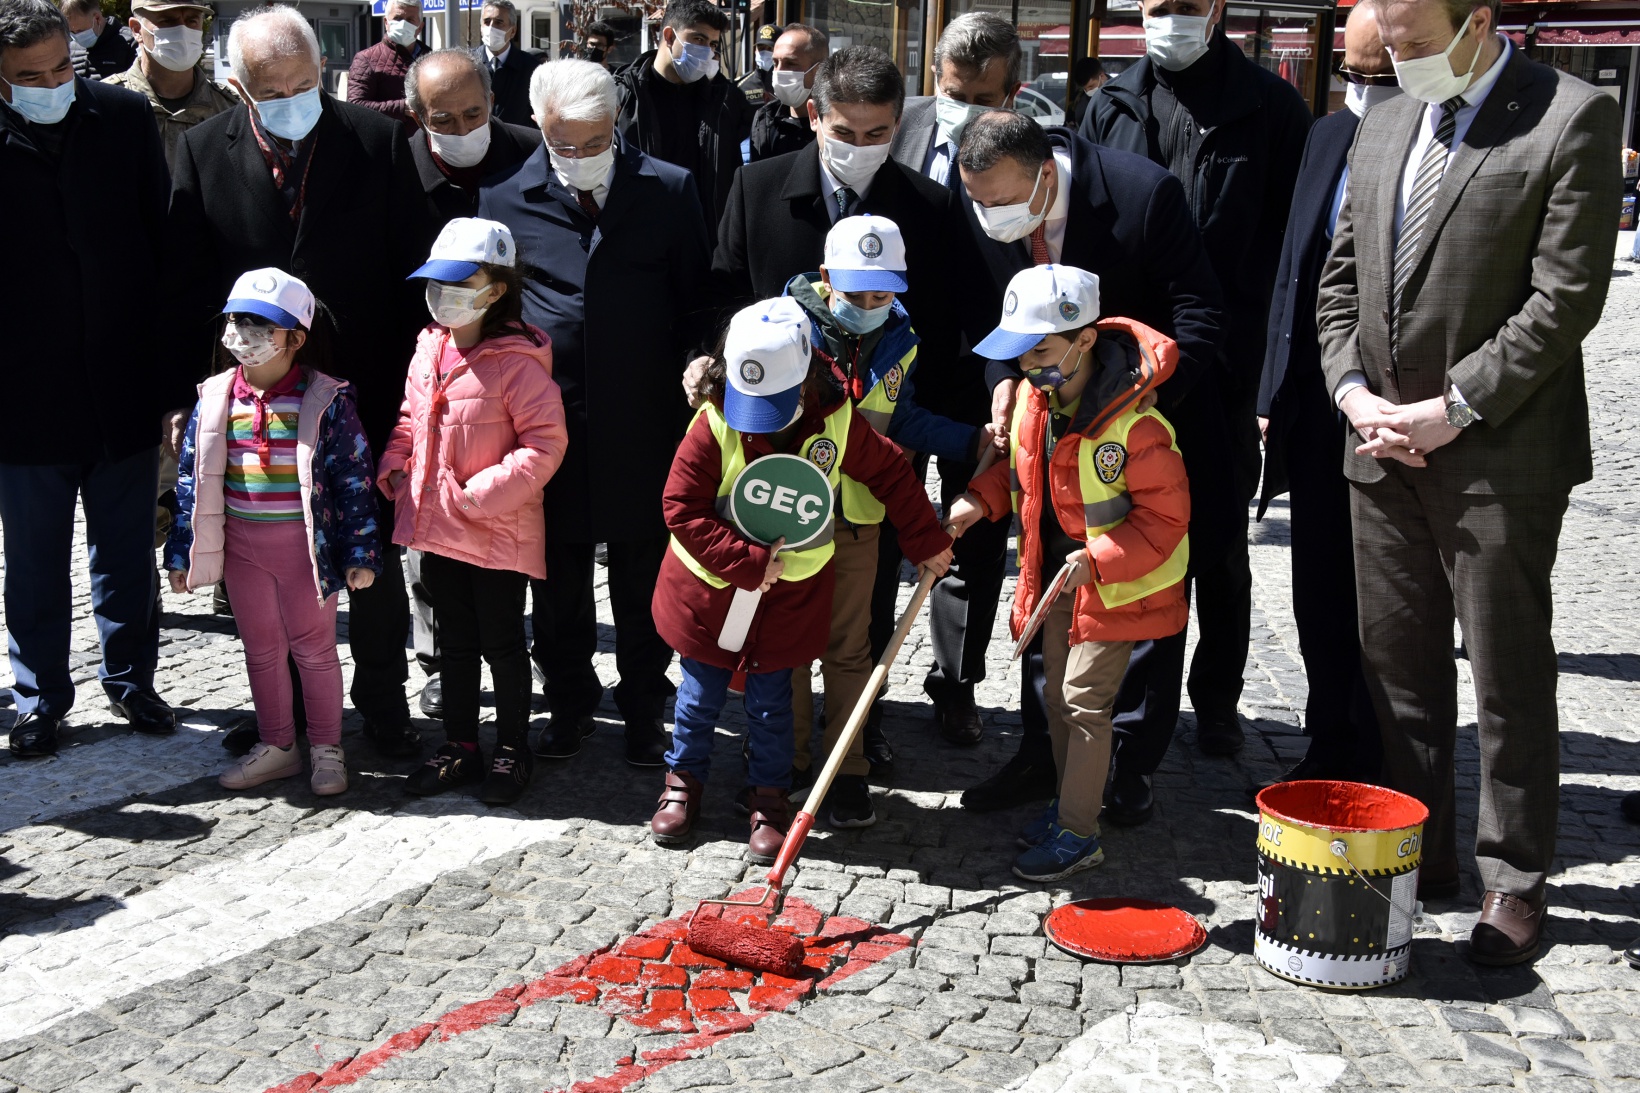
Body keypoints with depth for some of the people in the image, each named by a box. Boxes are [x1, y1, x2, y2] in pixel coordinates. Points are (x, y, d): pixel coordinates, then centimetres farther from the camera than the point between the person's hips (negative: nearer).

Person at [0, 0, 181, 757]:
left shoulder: (125, 118, -3)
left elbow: (165, 245, 1)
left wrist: (171, 370, -1)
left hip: (123, 389, 2)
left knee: (127, 554, 16)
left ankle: (130, 678, 33)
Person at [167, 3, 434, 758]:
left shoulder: (377, 141, -5)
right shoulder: (203, 151, -1)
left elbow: (413, 269, -2)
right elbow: (187, 284, 1)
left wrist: (412, 380, -6)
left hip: (365, 388, -1)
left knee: (374, 555, 8)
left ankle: (383, 701, 25)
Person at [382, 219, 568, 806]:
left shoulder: (516, 360, -18)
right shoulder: (429, 348, 5)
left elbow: (545, 443, -20)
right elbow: (410, 420, 18)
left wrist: (482, 493, -23)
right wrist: (395, 469, 3)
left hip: (499, 533, -7)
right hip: (436, 526, 7)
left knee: (501, 643, 7)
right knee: (454, 642, 18)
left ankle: (512, 752, 23)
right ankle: (460, 747, 31)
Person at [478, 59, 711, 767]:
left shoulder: (669, 190, -1)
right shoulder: (505, 196, -1)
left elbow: (699, 299, 6)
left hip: (644, 424, -1)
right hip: (547, 422, 1)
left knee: (643, 582, 11)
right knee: (558, 582, 13)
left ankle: (645, 707, 28)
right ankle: (569, 702, 32)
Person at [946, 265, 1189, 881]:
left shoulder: (1133, 422, -27)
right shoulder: (1033, 398, -4)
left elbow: (1165, 516, -22)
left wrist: (1098, 559, -30)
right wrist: (980, 500, -1)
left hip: (1117, 584, -8)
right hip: (1056, 572, 8)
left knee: (1084, 700, -5)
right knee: (1058, 694, 17)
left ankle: (1077, 835, 8)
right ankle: (1069, 803, 36)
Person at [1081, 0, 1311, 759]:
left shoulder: (1268, 106, -1)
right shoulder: (1112, 106, 8)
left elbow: (1295, 239, -3)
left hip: (1227, 368, -2)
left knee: (1220, 546, 10)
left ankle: (1217, 704, 26)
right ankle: (1143, 704, 21)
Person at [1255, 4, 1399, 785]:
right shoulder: (1328, 136, 9)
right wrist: (1273, 394, 11)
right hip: (1318, 409, 5)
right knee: (1319, 596, 13)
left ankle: (1377, 768, 20)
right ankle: (1331, 750, 29)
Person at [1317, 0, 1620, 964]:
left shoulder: (1573, 118, -7)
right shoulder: (1384, 126, 12)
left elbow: (1567, 296, -13)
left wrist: (1453, 410, -15)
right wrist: (1355, 392, -2)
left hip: (1499, 455, -6)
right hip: (1382, 451, 6)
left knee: (1510, 680, 4)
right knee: (1400, 668, 13)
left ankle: (1516, 882, 18)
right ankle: (1419, 856, 27)